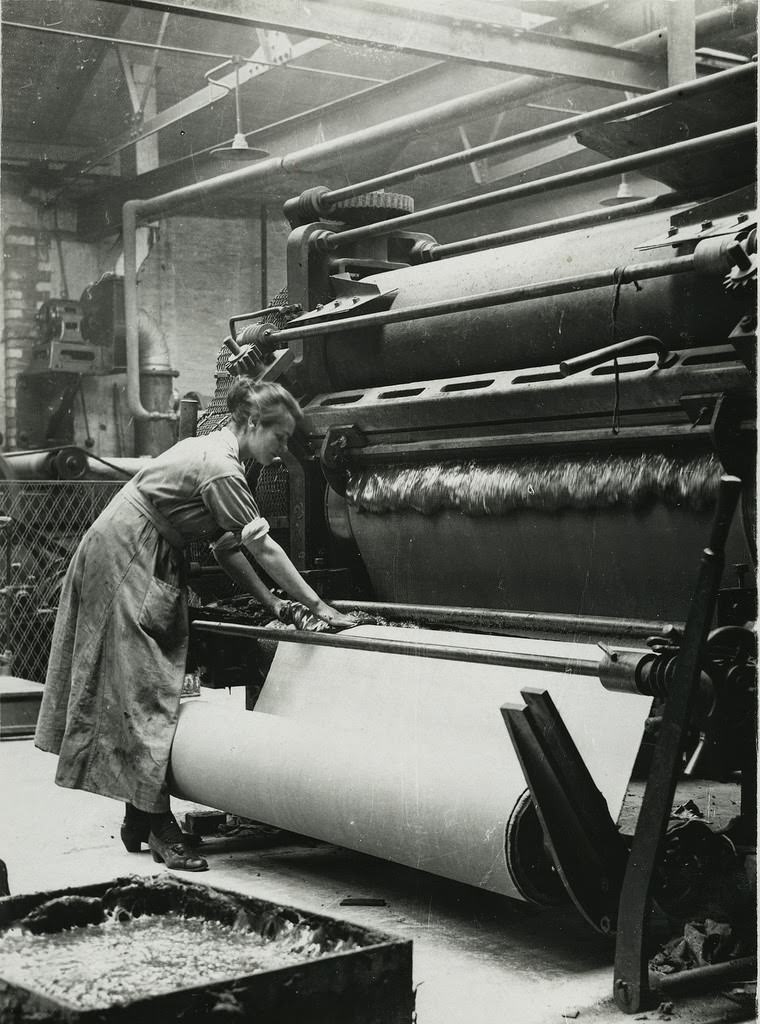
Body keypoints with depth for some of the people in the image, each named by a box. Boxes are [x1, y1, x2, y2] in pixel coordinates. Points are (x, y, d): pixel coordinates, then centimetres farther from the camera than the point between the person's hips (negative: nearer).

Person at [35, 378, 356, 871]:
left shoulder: (212, 451, 10)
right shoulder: (220, 469, -20)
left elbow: (226, 545, 12)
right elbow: (264, 548, -20)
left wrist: (268, 599, 8)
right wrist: (318, 605, -14)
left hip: (150, 566, 10)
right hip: (123, 565, -10)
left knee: (149, 689, 9)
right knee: (141, 693, -7)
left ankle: (140, 820, 14)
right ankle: (157, 826, -3)